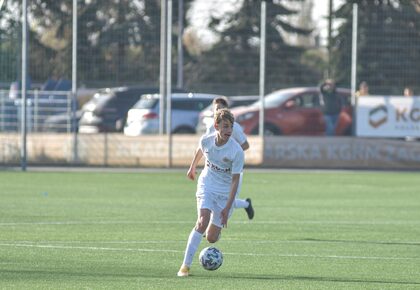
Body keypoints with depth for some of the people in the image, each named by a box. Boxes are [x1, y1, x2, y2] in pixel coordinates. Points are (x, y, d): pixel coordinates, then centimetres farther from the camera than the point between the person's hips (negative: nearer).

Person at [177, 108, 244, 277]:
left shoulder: (237, 151, -21)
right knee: (202, 223, -24)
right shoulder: (206, 140, -12)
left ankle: (216, 230, 40)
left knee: (211, 238, 1)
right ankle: (186, 265, -21)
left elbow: (235, 180, -18)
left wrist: (227, 208, -24)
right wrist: (192, 168, 32)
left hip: (225, 192, -1)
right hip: (206, 185, 1)